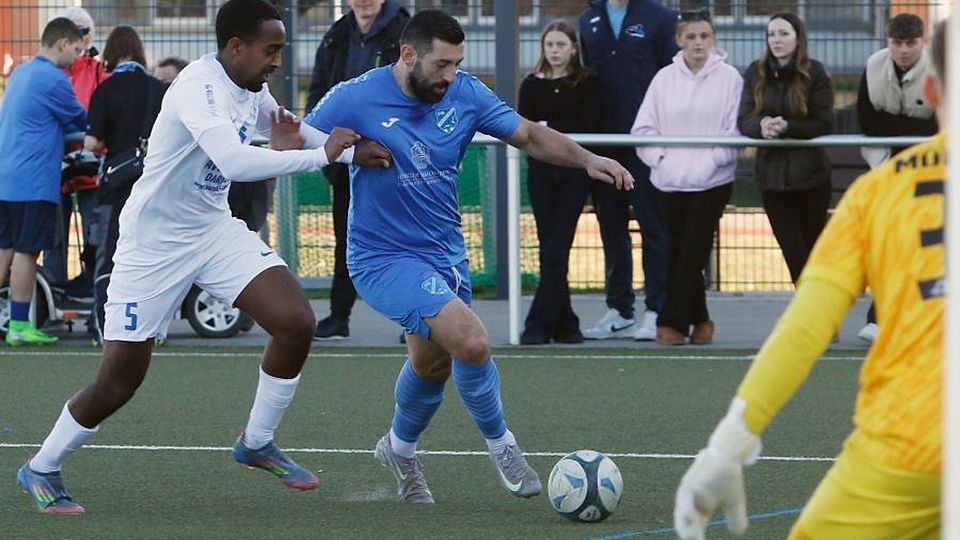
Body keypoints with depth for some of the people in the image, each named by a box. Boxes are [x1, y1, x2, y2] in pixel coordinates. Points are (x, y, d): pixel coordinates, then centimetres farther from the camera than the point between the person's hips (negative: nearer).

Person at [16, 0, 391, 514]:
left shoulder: (252, 90, 0)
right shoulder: (199, 87, -26)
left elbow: (287, 126, 21)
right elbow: (235, 162, -41)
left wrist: (353, 150, 4)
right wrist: (320, 155, -33)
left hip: (214, 230, 7)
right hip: (153, 241, -7)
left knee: (296, 321, -11)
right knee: (119, 380, -2)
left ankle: (257, 443, 8)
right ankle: (41, 469, 21)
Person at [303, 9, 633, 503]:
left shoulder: (465, 94, -4)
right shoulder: (355, 99, -16)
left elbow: (529, 136, 3)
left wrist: (587, 160, -13)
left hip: (445, 254, 6)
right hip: (383, 259, -6)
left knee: (433, 364, 21)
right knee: (472, 342, -23)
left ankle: (400, 448, 50)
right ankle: (500, 446, 2)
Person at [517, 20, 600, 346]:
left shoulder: (586, 84, 1)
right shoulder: (532, 85, 8)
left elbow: (589, 126, -6)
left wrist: (550, 129, -12)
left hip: (573, 171, -3)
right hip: (541, 170, 3)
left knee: (556, 249, -9)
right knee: (549, 250, 2)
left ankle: (540, 324, -12)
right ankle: (563, 323, 8)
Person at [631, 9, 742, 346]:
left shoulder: (729, 78, -1)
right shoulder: (665, 79, 6)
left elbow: (736, 129, -5)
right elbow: (644, 127, 6)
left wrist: (712, 160, -14)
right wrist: (660, 158, -7)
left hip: (712, 180, -3)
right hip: (670, 179, 3)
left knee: (693, 253, -7)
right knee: (677, 253, 5)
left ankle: (672, 321, -4)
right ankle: (698, 319, 18)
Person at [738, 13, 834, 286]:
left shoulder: (815, 74, -7)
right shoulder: (756, 73, 3)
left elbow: (824, 125, -10)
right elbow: (744, 121, 0)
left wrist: (787, 127, -25)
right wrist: (761, 126, -23)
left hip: (810, 173, -2)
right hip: (771, 174, 2)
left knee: (816, 246, 11)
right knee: (792, 251, 0)